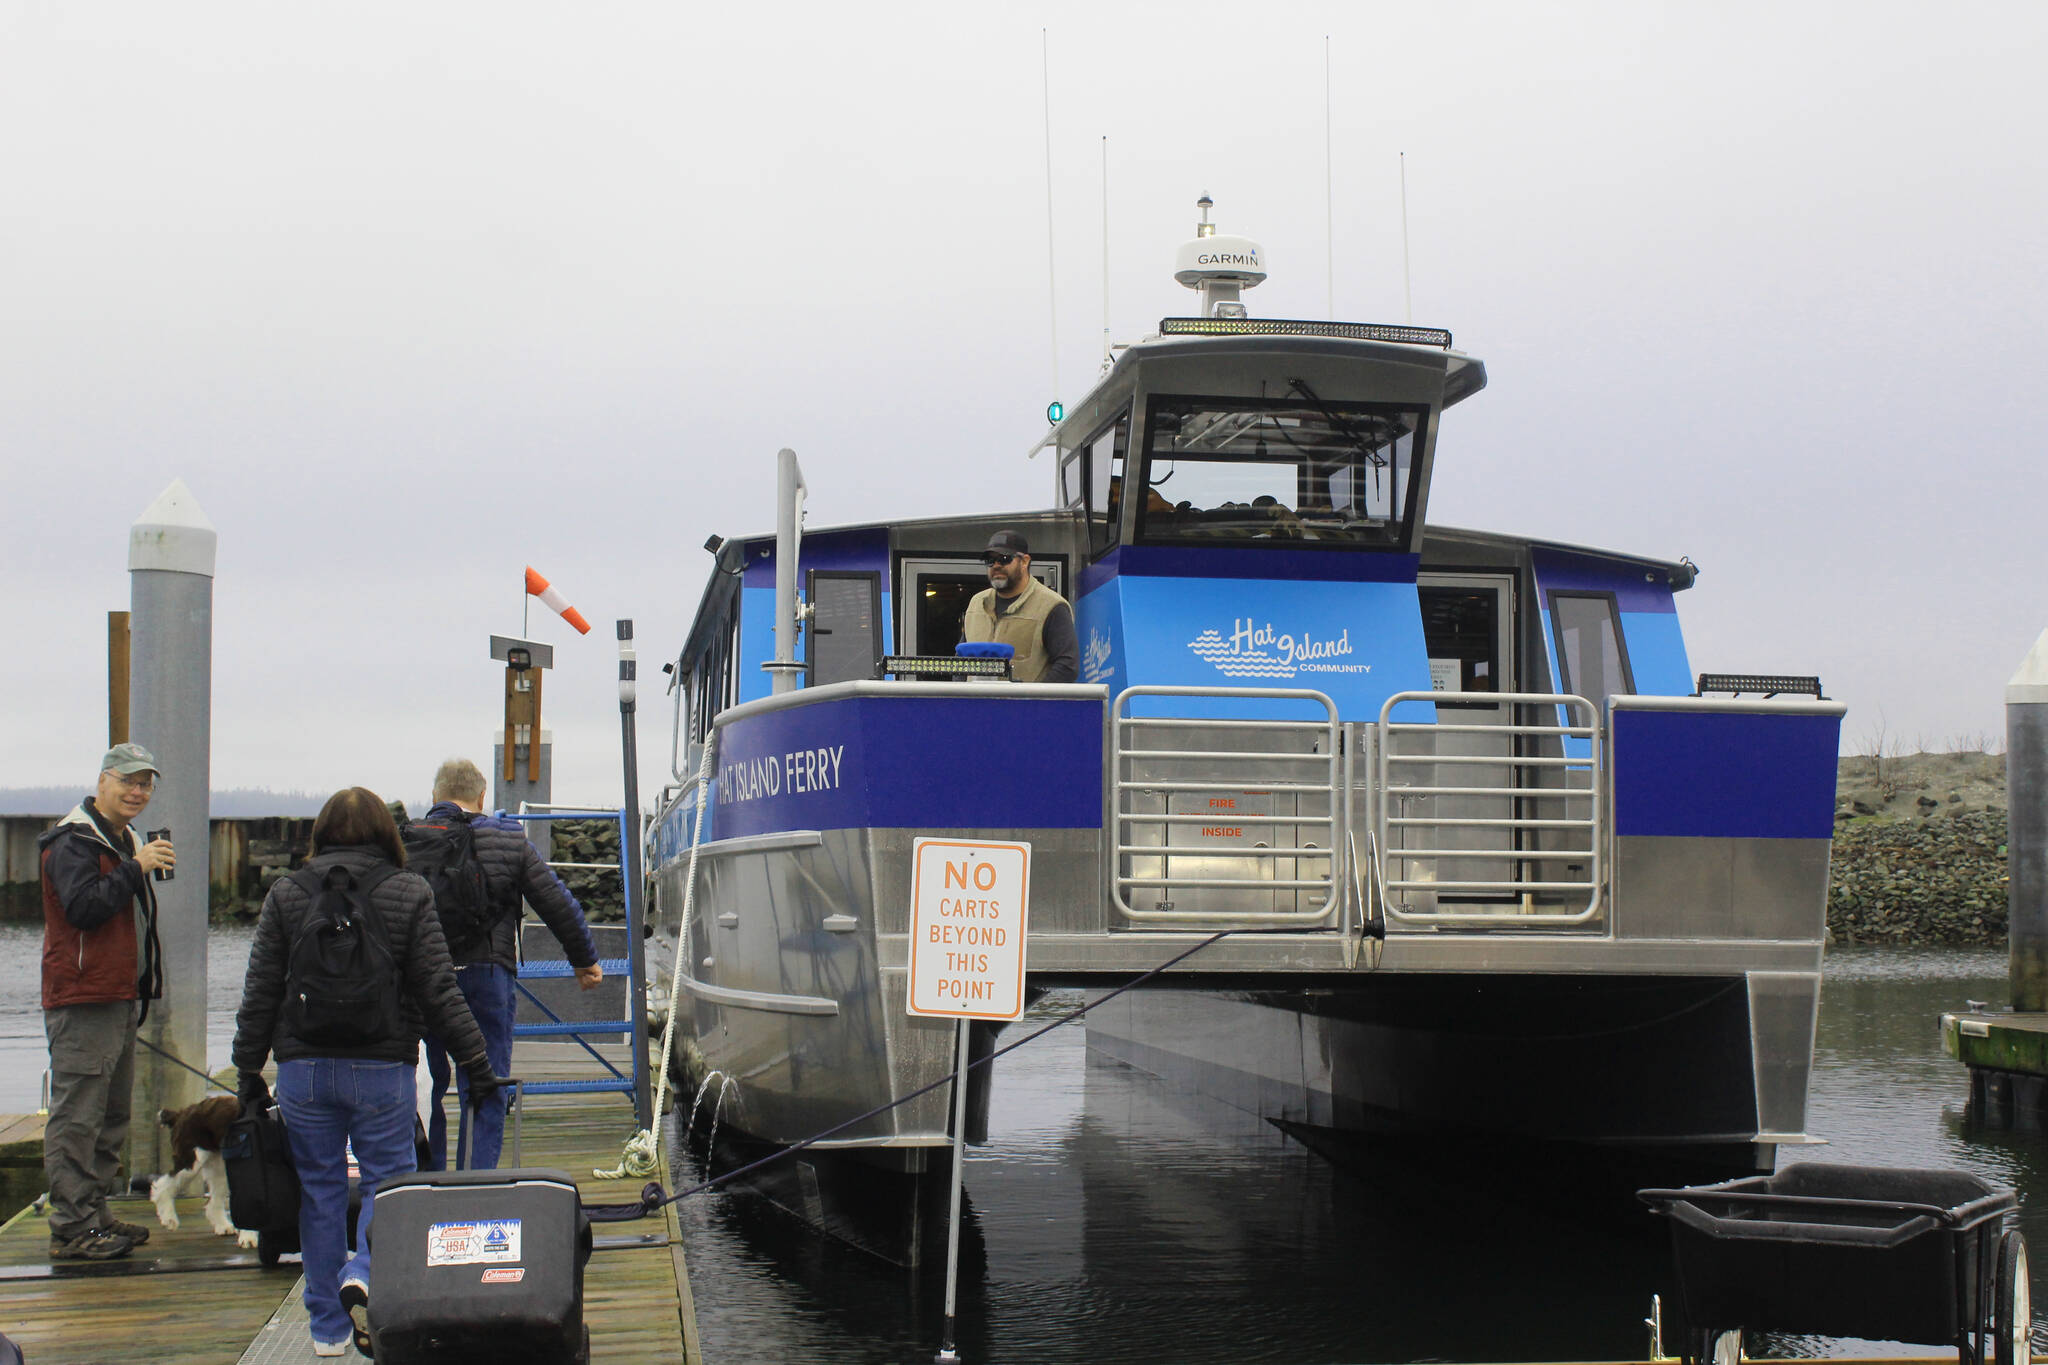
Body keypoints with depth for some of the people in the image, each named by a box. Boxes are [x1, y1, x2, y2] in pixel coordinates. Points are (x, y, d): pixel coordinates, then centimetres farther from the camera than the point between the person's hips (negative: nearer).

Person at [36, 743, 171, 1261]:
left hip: (120, 998, 10)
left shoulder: (125, 841, 20)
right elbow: (83, 907, -25)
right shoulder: (73, 841, -11)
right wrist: (135, 869, -24)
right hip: (82, 1001, -10)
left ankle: (94, 1214, 22)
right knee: (77, 1116, -9)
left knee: (111, 1113, 14)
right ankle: (71, 1228, -9)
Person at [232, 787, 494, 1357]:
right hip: (382, 1068, -2)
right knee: (388, 1180, 7)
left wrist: (249, 1070, 12)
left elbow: (260, 993, 4)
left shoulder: (286, 894, 4)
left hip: (304, 1068, 2)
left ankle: (327, 1326, 13)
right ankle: (364, 1275, -19)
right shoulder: (409, 894, -1)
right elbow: (438, 991, -2)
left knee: (319, 1191, 10)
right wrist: (475, 1060, 4)